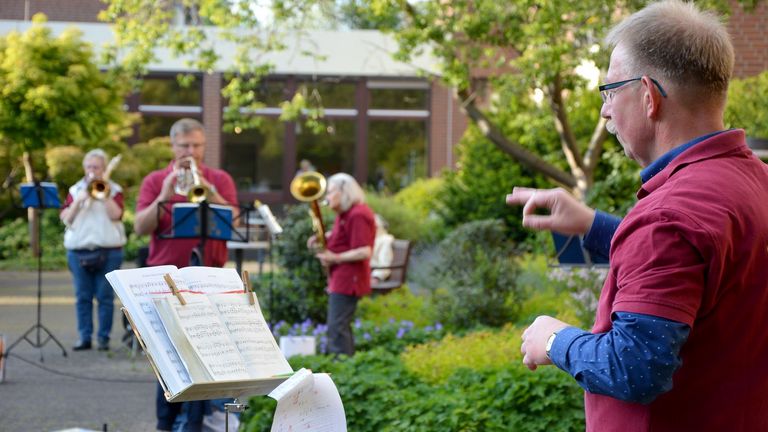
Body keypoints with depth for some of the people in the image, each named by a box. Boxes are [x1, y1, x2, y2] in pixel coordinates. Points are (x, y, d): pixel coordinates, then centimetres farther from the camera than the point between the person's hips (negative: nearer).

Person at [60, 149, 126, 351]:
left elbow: (115, 215, -11)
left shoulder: (113, 190, 6)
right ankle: (84, 337, 8)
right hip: (78, 250, 2)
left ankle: (103, 337, 4)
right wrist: (78, 200, -10)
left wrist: (104, 194, -12)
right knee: (83, 297, 3)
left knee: (105, 296, -1)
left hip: (108, 250, -2)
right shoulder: (75, 190, 12)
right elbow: (65, 218, 2)